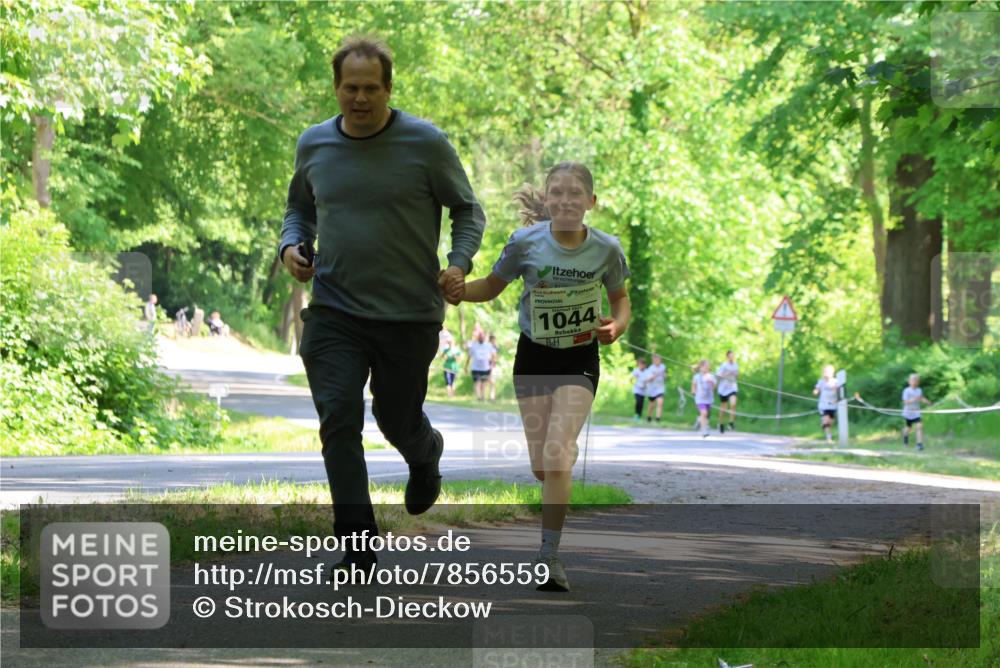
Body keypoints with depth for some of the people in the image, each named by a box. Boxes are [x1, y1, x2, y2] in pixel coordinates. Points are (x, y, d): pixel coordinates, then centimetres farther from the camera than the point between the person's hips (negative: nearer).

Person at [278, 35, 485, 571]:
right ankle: (358, 547, -9)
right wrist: (291, 245, 0)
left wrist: (459, 263, -14)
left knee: (397, 419, 12)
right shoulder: (314, 145, 4)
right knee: (338, 421, -13)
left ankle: (425, 455, 51)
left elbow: (468, 210, 3)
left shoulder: (425, 144, -7)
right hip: (334, 313, 2)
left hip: (409, 315, -2)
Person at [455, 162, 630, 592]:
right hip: (533, 357, 2)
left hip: (579, 360, -2)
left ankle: (548, 556, -9)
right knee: (542, 467, 7)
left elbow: (619, 299, 4)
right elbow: (491, 288, -1)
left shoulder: (606, 249, -14)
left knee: (555, 458, -17)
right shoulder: (525, 243, -15)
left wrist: (617, 326, -18)